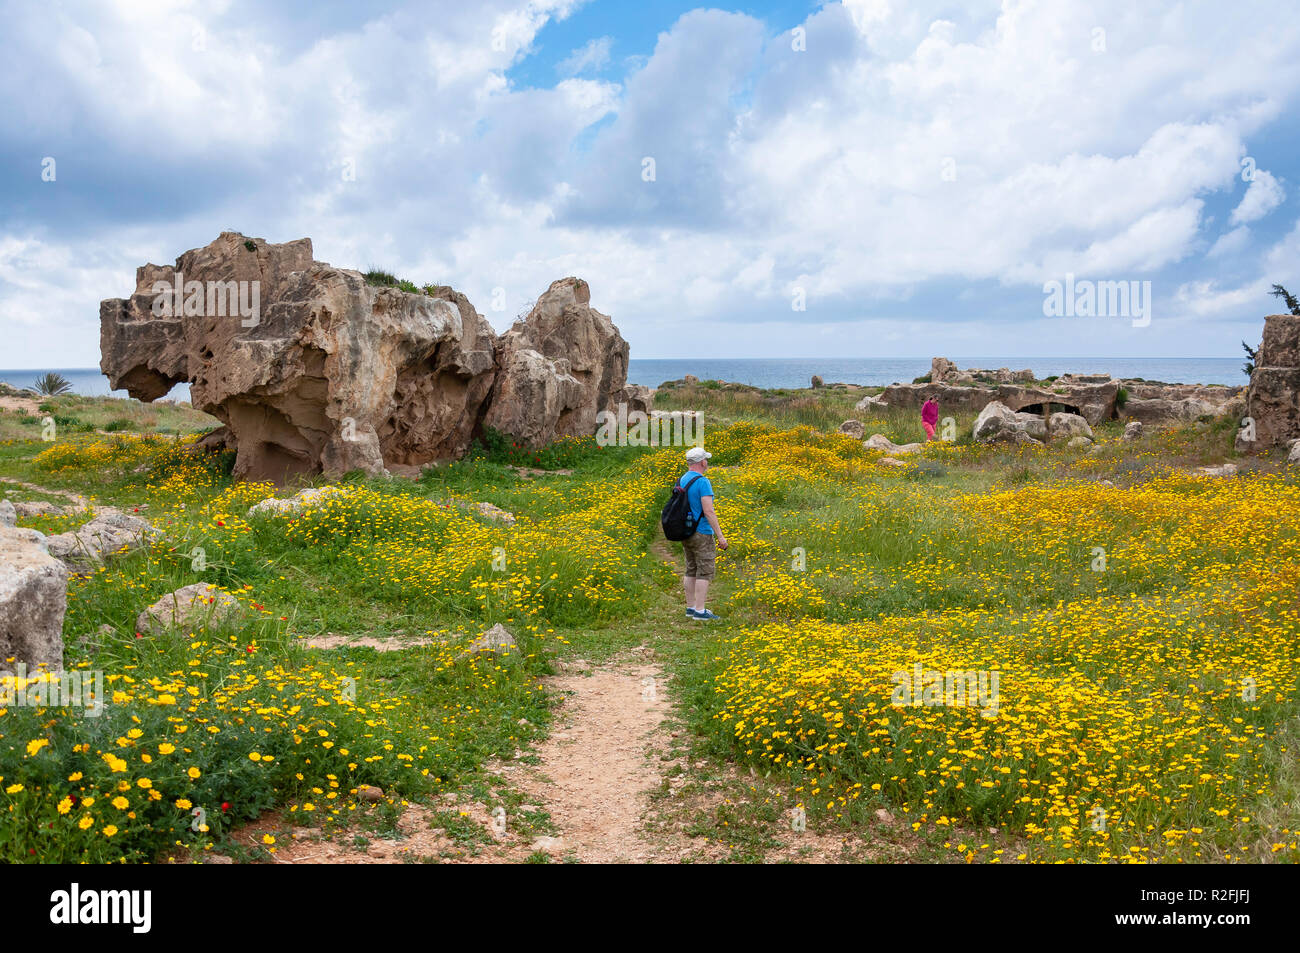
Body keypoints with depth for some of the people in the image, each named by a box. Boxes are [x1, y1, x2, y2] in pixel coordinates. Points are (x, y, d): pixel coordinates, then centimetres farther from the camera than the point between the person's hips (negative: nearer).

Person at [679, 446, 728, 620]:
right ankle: (700, 611, -4)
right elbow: (708, 511, -22)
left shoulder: (681, 480, 8)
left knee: (691, 571, 14)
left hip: (686, 533, 8)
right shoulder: (702, 482, -17)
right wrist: (720, 536, -18)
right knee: (705, 573, -3)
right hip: (702, 534, -8)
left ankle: (690, 607, 18)